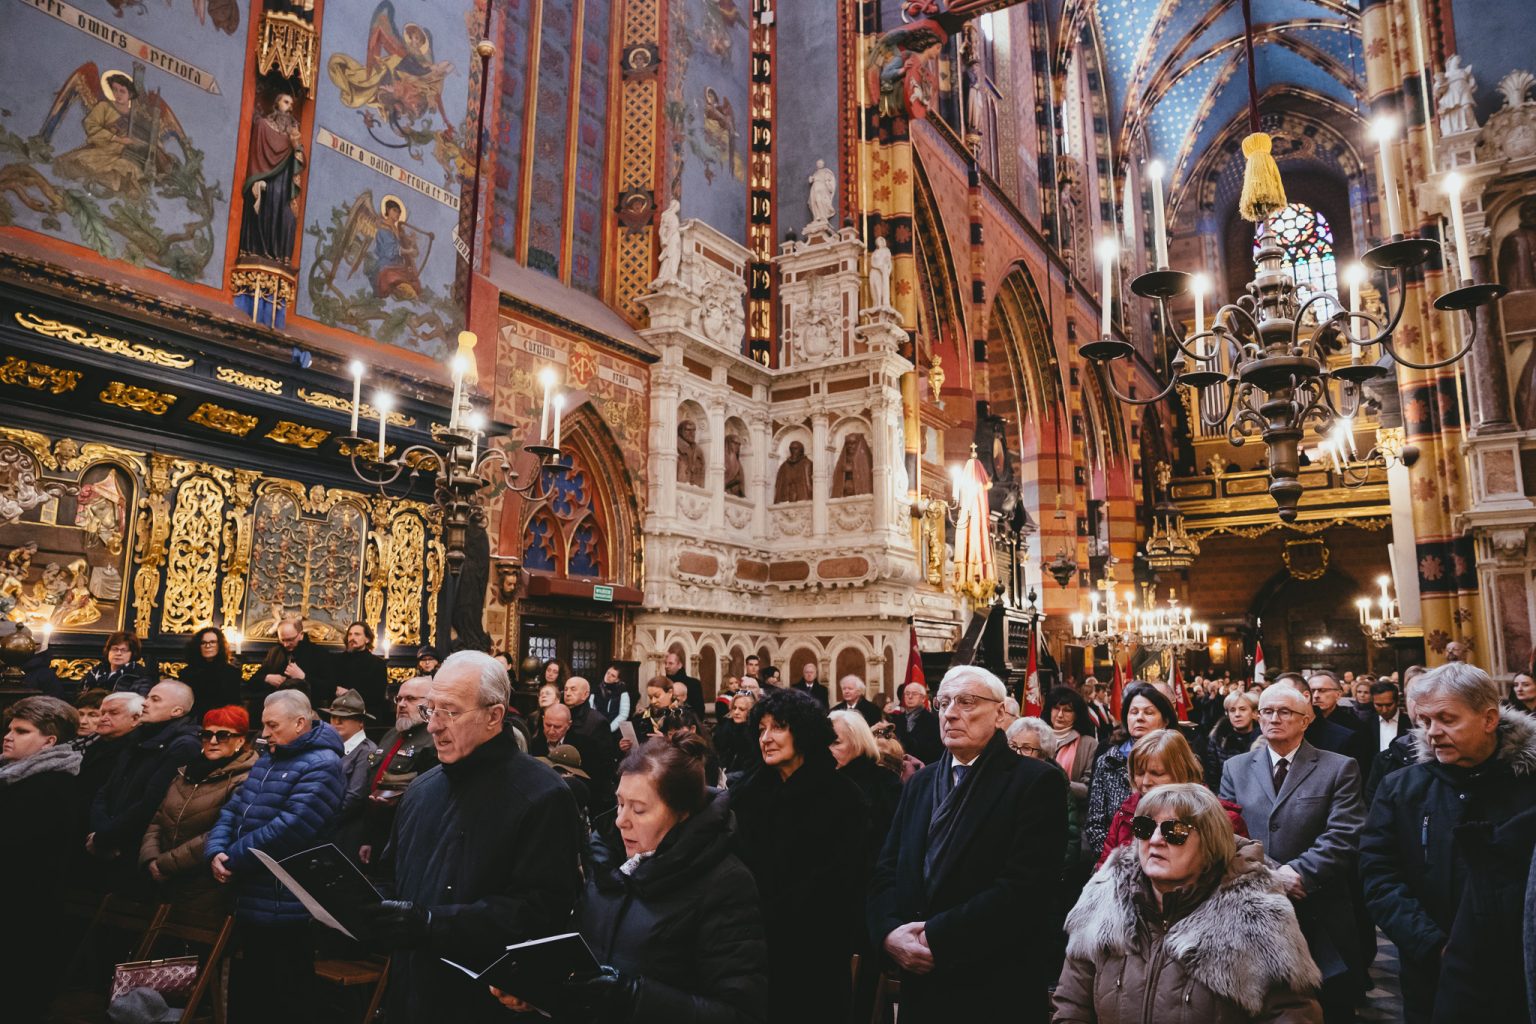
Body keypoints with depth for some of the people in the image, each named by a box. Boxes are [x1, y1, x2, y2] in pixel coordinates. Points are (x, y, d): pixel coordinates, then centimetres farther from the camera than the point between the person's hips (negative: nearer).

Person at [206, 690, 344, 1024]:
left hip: (284, 913, -9)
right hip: (248, 905, 9)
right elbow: (233, 809, 11)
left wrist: (232, 859, -15)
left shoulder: (321, 766, -17)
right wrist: (215, 852, -8)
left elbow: (286, 830, -24)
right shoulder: (267, 760, 15)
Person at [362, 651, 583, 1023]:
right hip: (409, 993, 7)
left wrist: (432, 923, -28)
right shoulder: (422, 789, 9)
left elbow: (543, 909, -23)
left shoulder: (542, 796, -17)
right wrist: (369, 914, -3)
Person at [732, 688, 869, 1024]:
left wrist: (776, 914, -14)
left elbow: (842, 876, -10)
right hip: (754, 946, 4)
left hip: (816, 948, -3)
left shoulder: (839, 794, -7)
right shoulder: (747, 794, 7)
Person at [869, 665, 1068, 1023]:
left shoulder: (1037, 781, -10)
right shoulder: (919, 784, 11)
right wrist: (889, 931, -12)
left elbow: (1024, 887, -19)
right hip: (919, 984, 5)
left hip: (996, 992, -5)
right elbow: (887, 870, 7)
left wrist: (936, 938, -20)